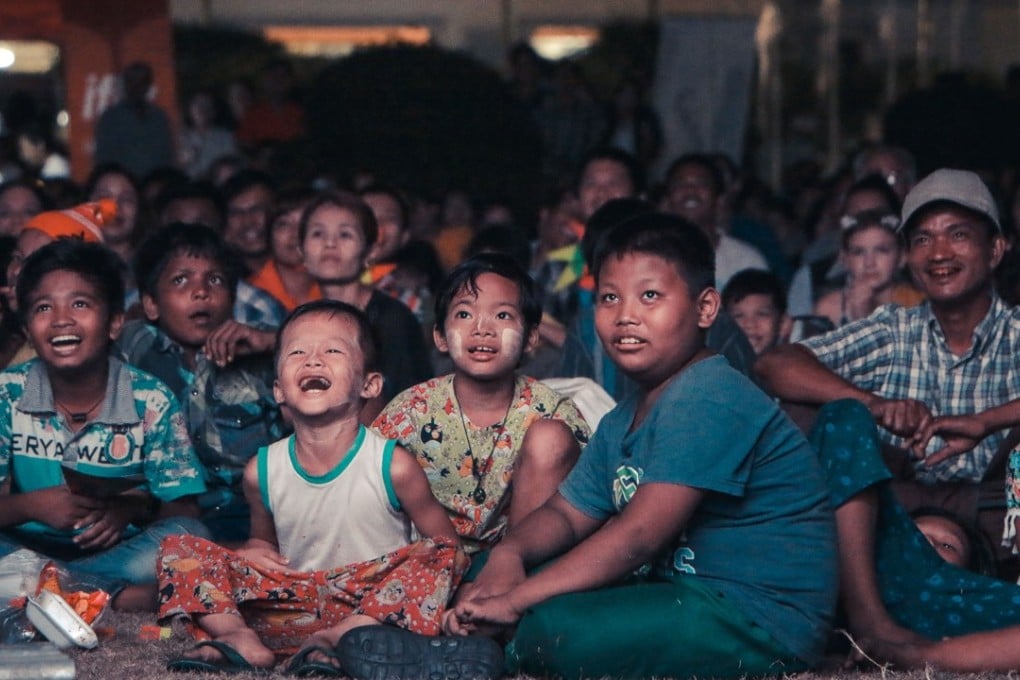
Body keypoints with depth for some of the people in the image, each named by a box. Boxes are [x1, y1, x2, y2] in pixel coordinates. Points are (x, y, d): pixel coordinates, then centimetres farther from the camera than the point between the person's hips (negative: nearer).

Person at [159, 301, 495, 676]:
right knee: (178, 551, -6)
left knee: (439, 556, -29)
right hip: (291, 608, 3)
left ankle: (338, 638, -33)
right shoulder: (262, 471, 4)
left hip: (370, 603, -3)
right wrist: (254, 552, -4)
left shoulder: (392, 466, -6)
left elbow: (447, 545, 0)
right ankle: (242, 639, -25)